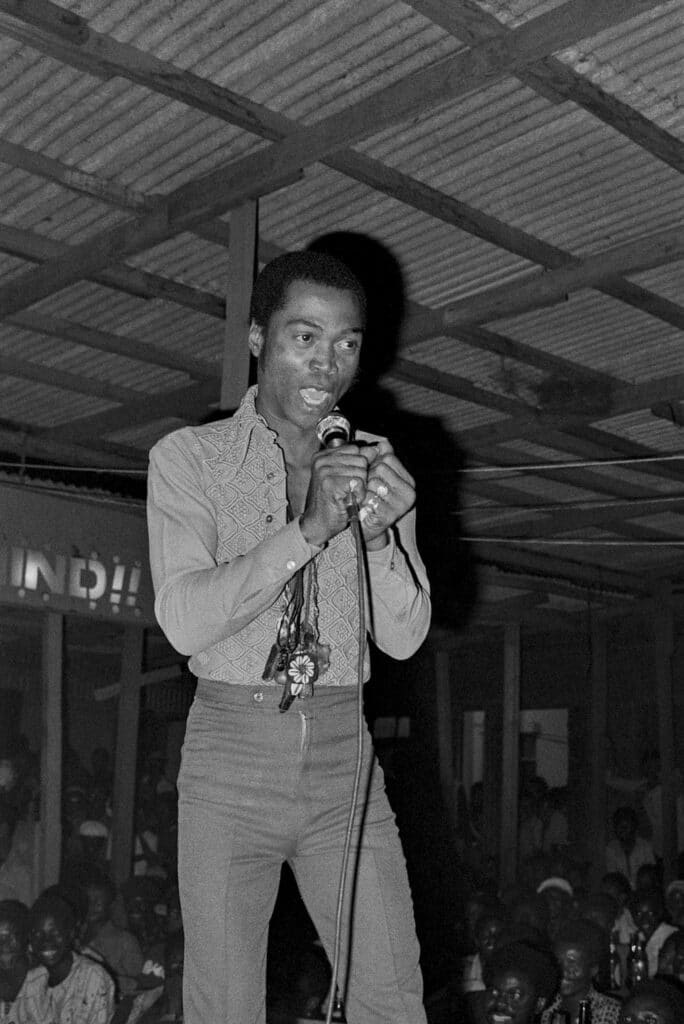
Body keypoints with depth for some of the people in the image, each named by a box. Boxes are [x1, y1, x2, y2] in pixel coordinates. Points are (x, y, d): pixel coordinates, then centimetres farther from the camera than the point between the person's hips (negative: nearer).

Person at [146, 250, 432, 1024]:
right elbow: (184, 620, -13)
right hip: (232, 754, -2)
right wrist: (308, 530, -23)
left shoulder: (374, 467, 8)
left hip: (344, 755, 2)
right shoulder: (188, 458, 0)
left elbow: (404, 636, 4)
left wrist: (379, 534, -15)